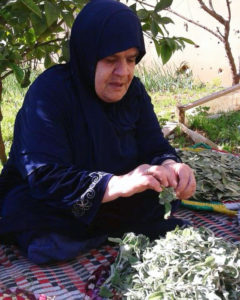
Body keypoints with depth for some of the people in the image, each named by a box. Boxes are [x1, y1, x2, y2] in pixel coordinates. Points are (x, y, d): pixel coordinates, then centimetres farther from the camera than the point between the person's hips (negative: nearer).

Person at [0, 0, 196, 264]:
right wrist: (117, 184, -44)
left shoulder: (133, 90, -3)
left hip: (117, 204, 4)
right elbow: (44, 177, -31)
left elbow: (156, 148, -5)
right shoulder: (48, 93, -22)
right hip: (44, 206, -3)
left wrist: (170, 165, -30)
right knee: (48, 245, -34)